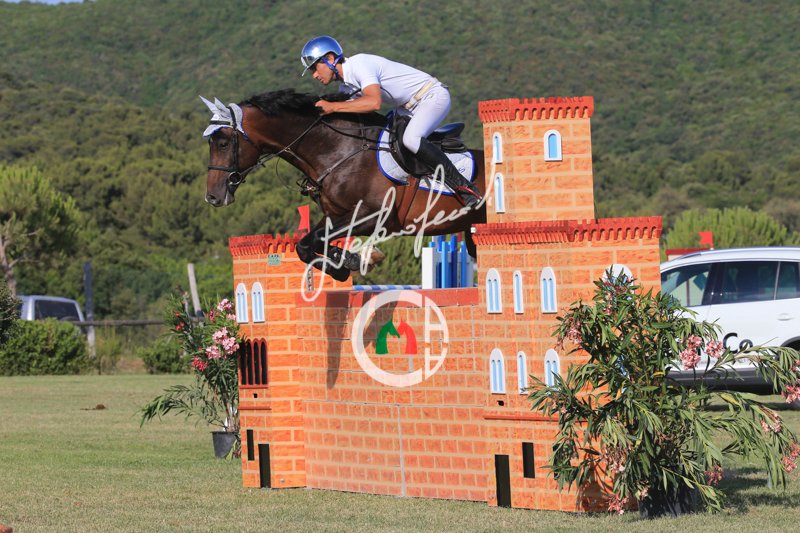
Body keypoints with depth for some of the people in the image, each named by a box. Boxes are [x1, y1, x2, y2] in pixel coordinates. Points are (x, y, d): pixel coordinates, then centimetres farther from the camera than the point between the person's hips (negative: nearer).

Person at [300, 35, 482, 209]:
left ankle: (464, 187, -24)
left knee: (410, 139, -32)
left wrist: (333, 107, -35)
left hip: (433, 96, -10)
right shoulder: (345, 85, 7)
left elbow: (374, 102, -38)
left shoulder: (359, 65, -24)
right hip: (411, 107, 10)